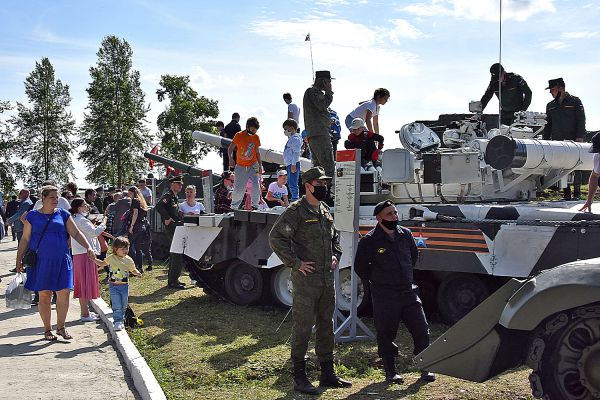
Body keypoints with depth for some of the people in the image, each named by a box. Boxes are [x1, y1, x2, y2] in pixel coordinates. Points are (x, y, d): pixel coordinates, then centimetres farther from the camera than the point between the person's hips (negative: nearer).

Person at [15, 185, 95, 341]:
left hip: (61, 261, 1)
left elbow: (76, 233, 4)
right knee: (44, 295, 4)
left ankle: (61, 327, 13)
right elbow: (25, 239, 7)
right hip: (41, 262, -1)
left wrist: (88, 247, -10)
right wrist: (19, 260, 4)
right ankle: (47, 329, 17)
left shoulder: (63, 215, 7)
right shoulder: (33, 216, 5)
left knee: (64, 293, -3)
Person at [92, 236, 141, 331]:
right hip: (113, 286, -2)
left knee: (124, 305, 9)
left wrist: (138, 273, -14)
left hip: (124, 286, 2)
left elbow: (133, 270, 7)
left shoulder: (128, 260, -2)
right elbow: (102, 263, 15)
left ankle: (121, 320, 27)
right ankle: (117, 322, 1)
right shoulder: (111, 258, -3)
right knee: (117, 306, -9)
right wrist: (94, 259, 5)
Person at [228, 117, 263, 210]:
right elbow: (230, 148, -4)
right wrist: (230, 158, -20)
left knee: (256, 186, -11)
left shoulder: (256, 137, 2)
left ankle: (255, 206, 5)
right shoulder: (239, 135, -8)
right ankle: (234, 207, 17)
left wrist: (260, 165, 9)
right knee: (238, 189, -1)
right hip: (240, 166, -2)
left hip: (253, 166, 2)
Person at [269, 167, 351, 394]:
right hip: (305, 280, -8)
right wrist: (296, 263, -18)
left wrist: (336, 256, 15)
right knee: (303, 328, -1)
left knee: (326, 327, 14)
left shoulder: (325, 211, 14)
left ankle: (328, 374, 25)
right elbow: (275, 238, -19)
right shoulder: (296, 211, -10)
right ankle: (299, 378, 9)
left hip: (327, 279, 8)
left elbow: (334, 236, 31)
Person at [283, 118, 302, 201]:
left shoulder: (295, 138, -11)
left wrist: (293, 165, -24)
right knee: (290, 184, 15)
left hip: (293, 164, -11)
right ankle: (294, 201, 22)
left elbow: (296, 152, -19)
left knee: (293, 184, -13)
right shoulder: (291, 138, 21)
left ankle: (295, 200, -12)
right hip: (289, 164, 11)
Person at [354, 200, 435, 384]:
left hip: (409, 292, 4)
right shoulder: (369, 241, -10)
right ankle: (390, 372, 19)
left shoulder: (405, 234, 6)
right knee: (386, 334, 4)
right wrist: (376, 281, 3)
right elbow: (360, 267, -2)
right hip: (384, 297, -4)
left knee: (421, 329, 4)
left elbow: (414, 255, 24)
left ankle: (425, 369, 18)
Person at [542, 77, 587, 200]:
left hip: (573, 140, -4)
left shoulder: (575, 101, 1)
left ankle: (577, 192, 8)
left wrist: (580, 137, -13)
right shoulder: (550, 106, 15)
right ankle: (566, 192, 6)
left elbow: (581, 120, -3)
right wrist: (545, 139, 11)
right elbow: (548, 124, 20)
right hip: (557, 141, 4)